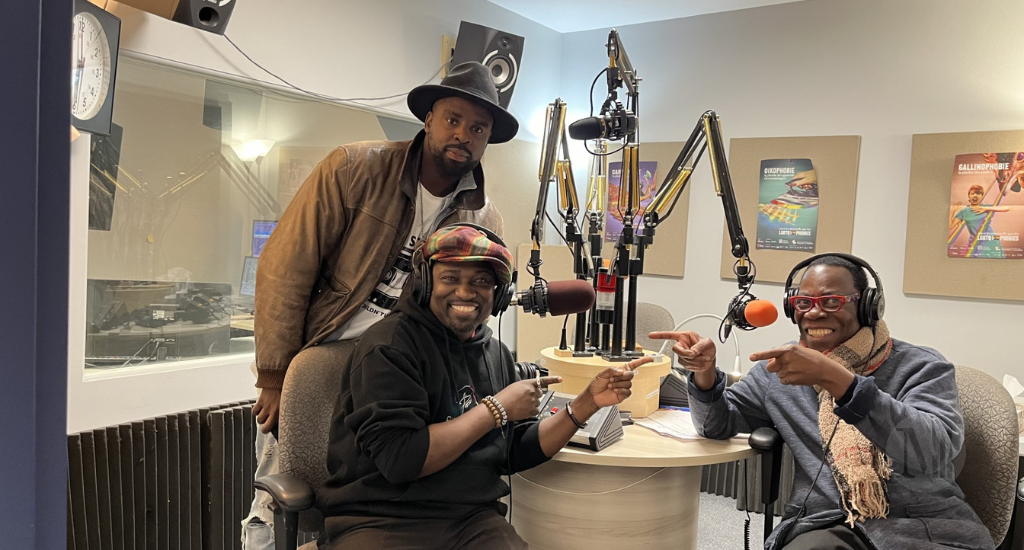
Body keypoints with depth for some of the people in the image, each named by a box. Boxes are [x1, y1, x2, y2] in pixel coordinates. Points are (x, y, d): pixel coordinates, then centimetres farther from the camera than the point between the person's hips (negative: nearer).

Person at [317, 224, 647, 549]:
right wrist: (497, 409, -15)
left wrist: (588, 403, 0)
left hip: (473, 520, 5)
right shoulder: (391, 344, -11)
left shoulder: (495, 353, 9)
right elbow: (399, 459, -21)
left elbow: (516, 454, 11)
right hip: (379, 521, -4)